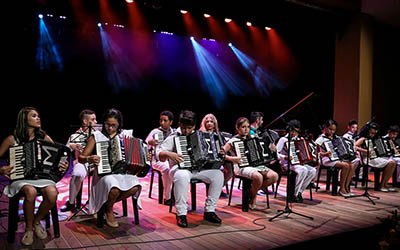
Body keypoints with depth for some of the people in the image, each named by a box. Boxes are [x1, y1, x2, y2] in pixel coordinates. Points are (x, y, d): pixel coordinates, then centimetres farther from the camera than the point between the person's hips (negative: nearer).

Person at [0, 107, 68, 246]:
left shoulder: (44, 138, 7)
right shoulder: (12, 139, 1)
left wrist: (63, 166, -11)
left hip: (42, 176, 2)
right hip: (20, 177, -2)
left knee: (52, 193, -30)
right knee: (31, 192, -36)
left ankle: (37, 221, 1)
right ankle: (28, 228, -10)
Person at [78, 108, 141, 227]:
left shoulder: (126, 135, 12)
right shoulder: (96, 136, 7)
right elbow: (81, 158, 6)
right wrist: (89, 159, -17)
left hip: (124, 171, 3)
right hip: (104, 173, -2)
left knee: (135, 186, -30)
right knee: (114, 188, -36)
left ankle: (108, 203, 0)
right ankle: (109, 211, 1)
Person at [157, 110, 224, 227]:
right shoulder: (173, 137, 0)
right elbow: (158, 153, -6)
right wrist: (169, 154, -26)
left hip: (199, 168, 5)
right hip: (180, 168, -4)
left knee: (218, 174, -20)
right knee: (182, 176, -40)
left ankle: (209, 211, -10)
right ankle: (181, 214, -26)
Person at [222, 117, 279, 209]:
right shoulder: (234, 141, 0)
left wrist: (271, 149, 12)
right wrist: (232, 158, -25)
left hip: (256, 164, 6)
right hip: (242, 167, -6)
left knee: (274, 176, -19)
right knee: (258, 176, -36)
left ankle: (253, 190, 3)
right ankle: (253, 198, -5)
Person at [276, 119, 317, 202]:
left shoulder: (297, 139, 17)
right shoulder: (283, 140, -5)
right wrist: (285, 157, -25)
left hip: (298, 162, 7)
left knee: (313, 171, -16)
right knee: (303, 170, -32)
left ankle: (299, 192, -9)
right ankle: (293, 194, -19)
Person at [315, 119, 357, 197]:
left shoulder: (335, 138, 18)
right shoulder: (321, 138, -6)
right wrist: (324, 154, -32)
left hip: (337, 158, 8)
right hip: (327, 159, -8)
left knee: (352, 165, -13)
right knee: (346, 165, -27)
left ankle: (346, 187, -7)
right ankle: (341, 189, -15)